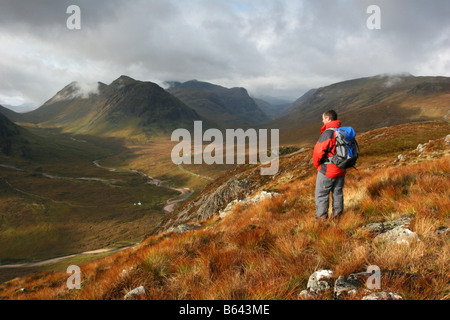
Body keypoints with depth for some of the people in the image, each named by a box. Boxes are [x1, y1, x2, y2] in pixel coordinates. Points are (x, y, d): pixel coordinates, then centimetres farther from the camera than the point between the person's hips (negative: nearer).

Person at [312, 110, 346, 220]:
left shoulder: (327, 133, -22)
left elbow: (318, 151, -22)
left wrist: (317, 164, -3)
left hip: (327, 170, -8)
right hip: (341, 170, 8)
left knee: (321, 194, 5)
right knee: (338, 192, 18)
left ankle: (322, 217, 11)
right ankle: (338, 215, 27)